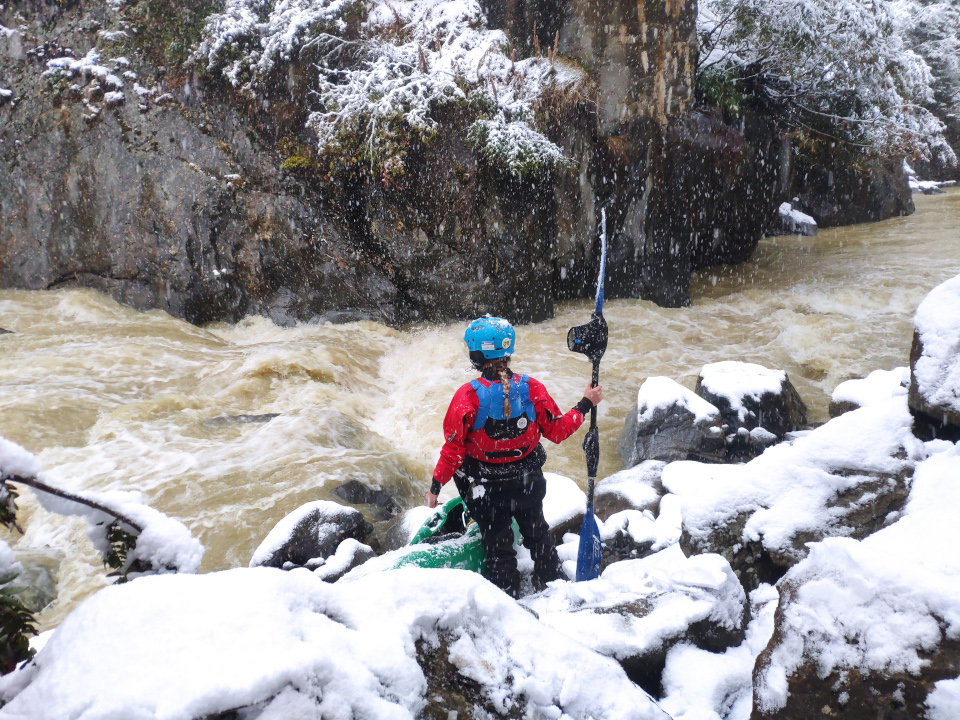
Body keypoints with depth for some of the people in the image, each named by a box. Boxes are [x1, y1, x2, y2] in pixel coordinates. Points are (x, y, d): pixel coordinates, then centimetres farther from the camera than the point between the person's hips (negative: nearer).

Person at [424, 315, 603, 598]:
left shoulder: (468, 396, -25)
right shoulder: (531, 389, -17)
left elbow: (453, 449, -19)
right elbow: (558, 431, -7)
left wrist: (435, 487, -7)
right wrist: (585, 405, 7)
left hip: (486, 489, -3)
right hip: (528, 482, 3)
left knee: (498, 544, 15)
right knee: (537, 533, 26)